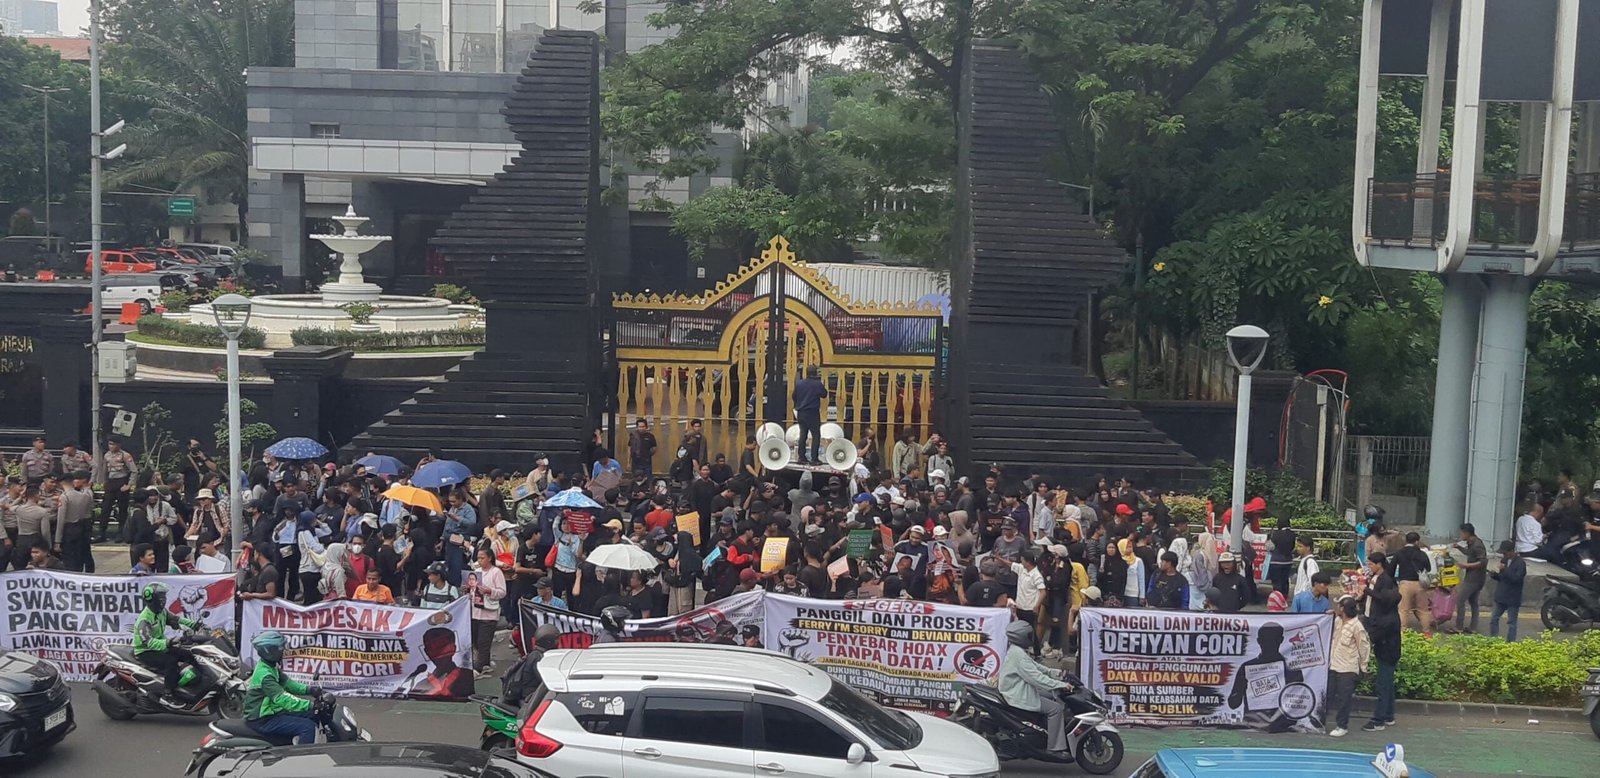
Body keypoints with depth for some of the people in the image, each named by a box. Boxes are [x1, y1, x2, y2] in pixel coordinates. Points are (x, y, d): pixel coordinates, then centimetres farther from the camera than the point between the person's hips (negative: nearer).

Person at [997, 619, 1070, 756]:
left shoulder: (1016, 651, 11)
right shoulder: (1019, 655, -22)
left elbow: (1034, 666, 19)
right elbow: (1035, 677, -28)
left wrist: (1055, 674, 11)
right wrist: (1060, 684, -28)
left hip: (1022, 690, 11)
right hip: (1019, 697, -11)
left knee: (1058, 699, 14)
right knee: (1055, 709, -13)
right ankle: (1055, 747, -12)